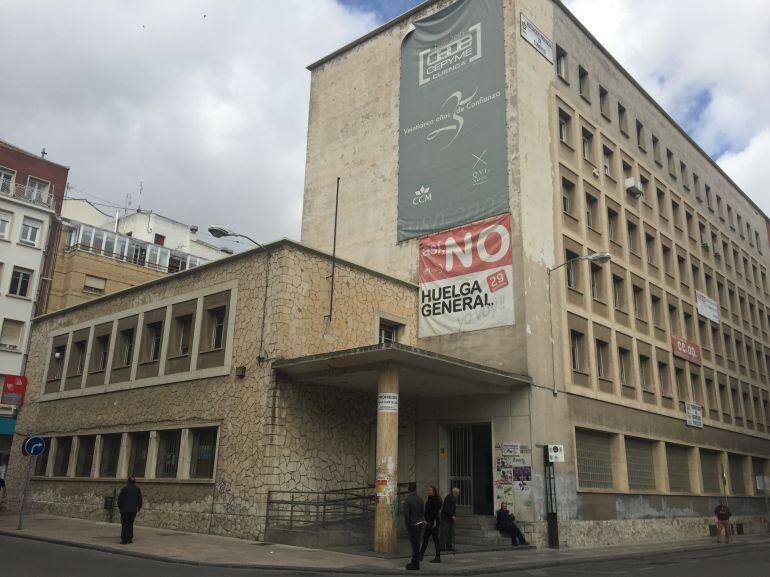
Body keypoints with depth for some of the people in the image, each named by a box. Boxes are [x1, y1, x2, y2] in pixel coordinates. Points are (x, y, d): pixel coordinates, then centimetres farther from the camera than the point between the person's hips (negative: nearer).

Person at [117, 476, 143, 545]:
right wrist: (139, 507, 18)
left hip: (125, 509, -3)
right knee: (130, 524, 14)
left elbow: (120, 499, -2)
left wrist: (119, 506, 13)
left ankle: (124, 540, -5)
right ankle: (130, 538, 12)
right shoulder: (137, 489, 2)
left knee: (124, 524, 0)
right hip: (133, 510, 3)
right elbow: (140, 499, 5)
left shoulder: (124, 489, -5)